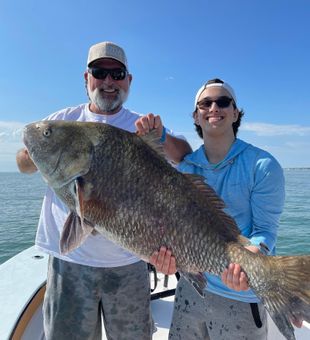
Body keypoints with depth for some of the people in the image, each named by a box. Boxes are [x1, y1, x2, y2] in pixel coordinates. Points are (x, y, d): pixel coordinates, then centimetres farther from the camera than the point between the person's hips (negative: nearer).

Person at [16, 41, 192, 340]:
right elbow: (23, 165, 7)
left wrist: (161, 138, -26)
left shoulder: (143, 126, 1)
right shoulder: (63, 120, 4)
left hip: (128, 262, 0)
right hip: (69, 258, 1)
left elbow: (187, 157, -6)